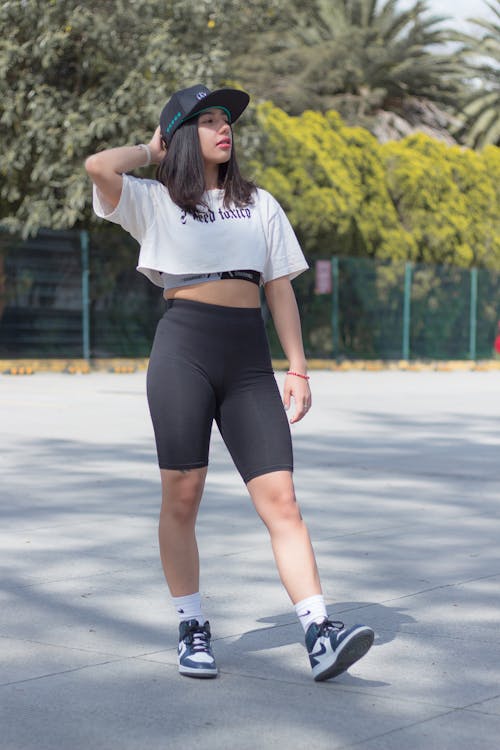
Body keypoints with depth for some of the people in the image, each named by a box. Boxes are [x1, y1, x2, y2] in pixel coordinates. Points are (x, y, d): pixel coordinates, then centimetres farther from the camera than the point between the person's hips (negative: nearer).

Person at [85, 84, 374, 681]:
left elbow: (280, 291, 17)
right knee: (182, 495, -1)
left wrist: (298, 369, 8)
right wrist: (152, 150, 9)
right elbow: (99, 167, -11)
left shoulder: (259, 205, 20)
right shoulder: (154, 201, 10)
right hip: (183, 346, -2)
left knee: (280, 498, -7)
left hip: (249, 357, 2)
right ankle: (192, 629, 13)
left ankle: (319, 634, -14)